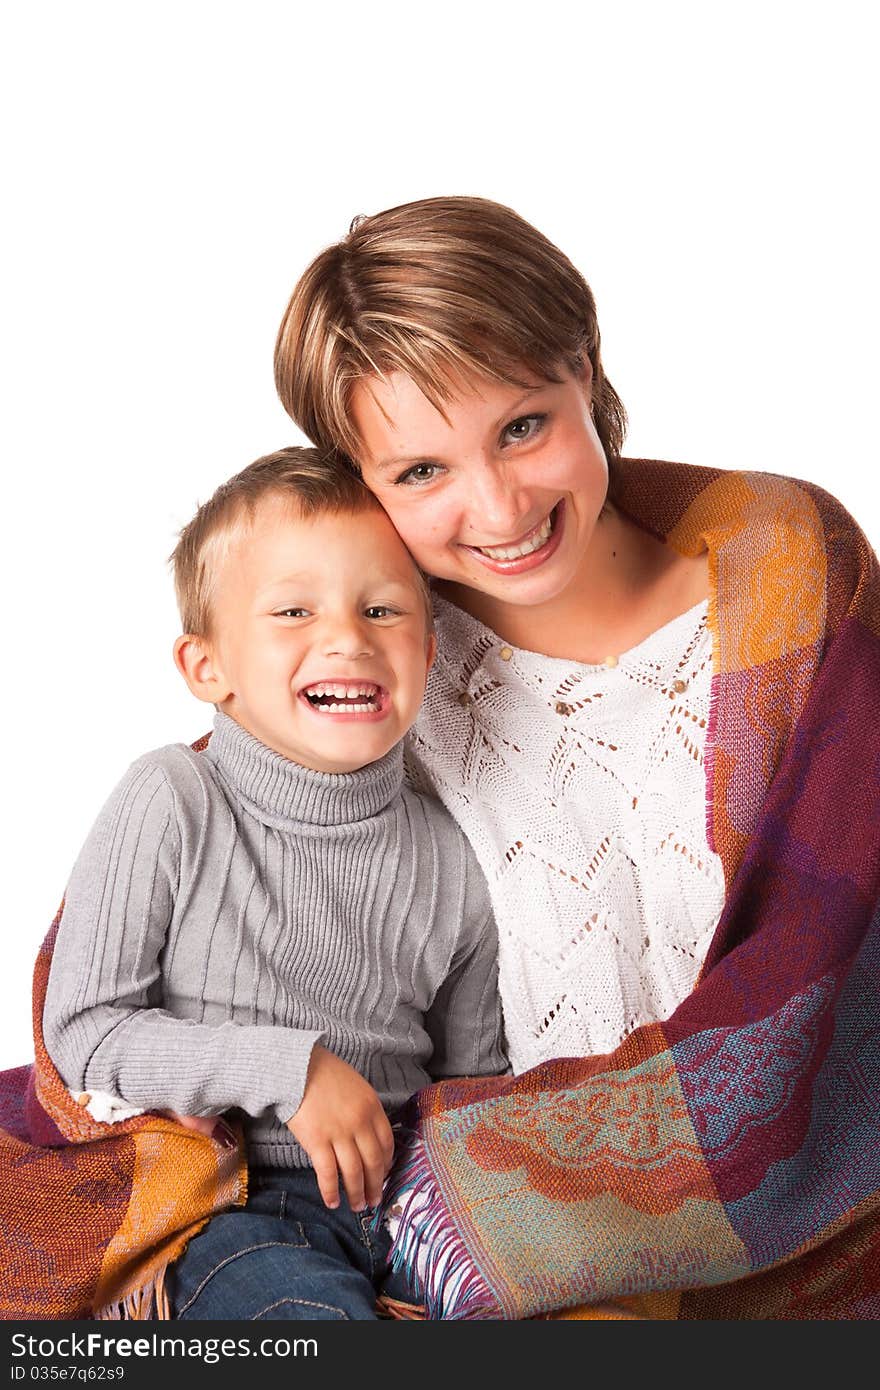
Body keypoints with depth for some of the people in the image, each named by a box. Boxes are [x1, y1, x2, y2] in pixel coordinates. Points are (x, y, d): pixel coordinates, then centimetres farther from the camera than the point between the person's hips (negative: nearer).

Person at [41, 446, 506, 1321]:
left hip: (403, 1194, 4)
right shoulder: (172, 805, -8)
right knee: (320, 1314, -32)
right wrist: (287, 1067, -17)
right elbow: (82, 1029, -9)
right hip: (228, 1203, -4)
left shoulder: (447, 862, 3)